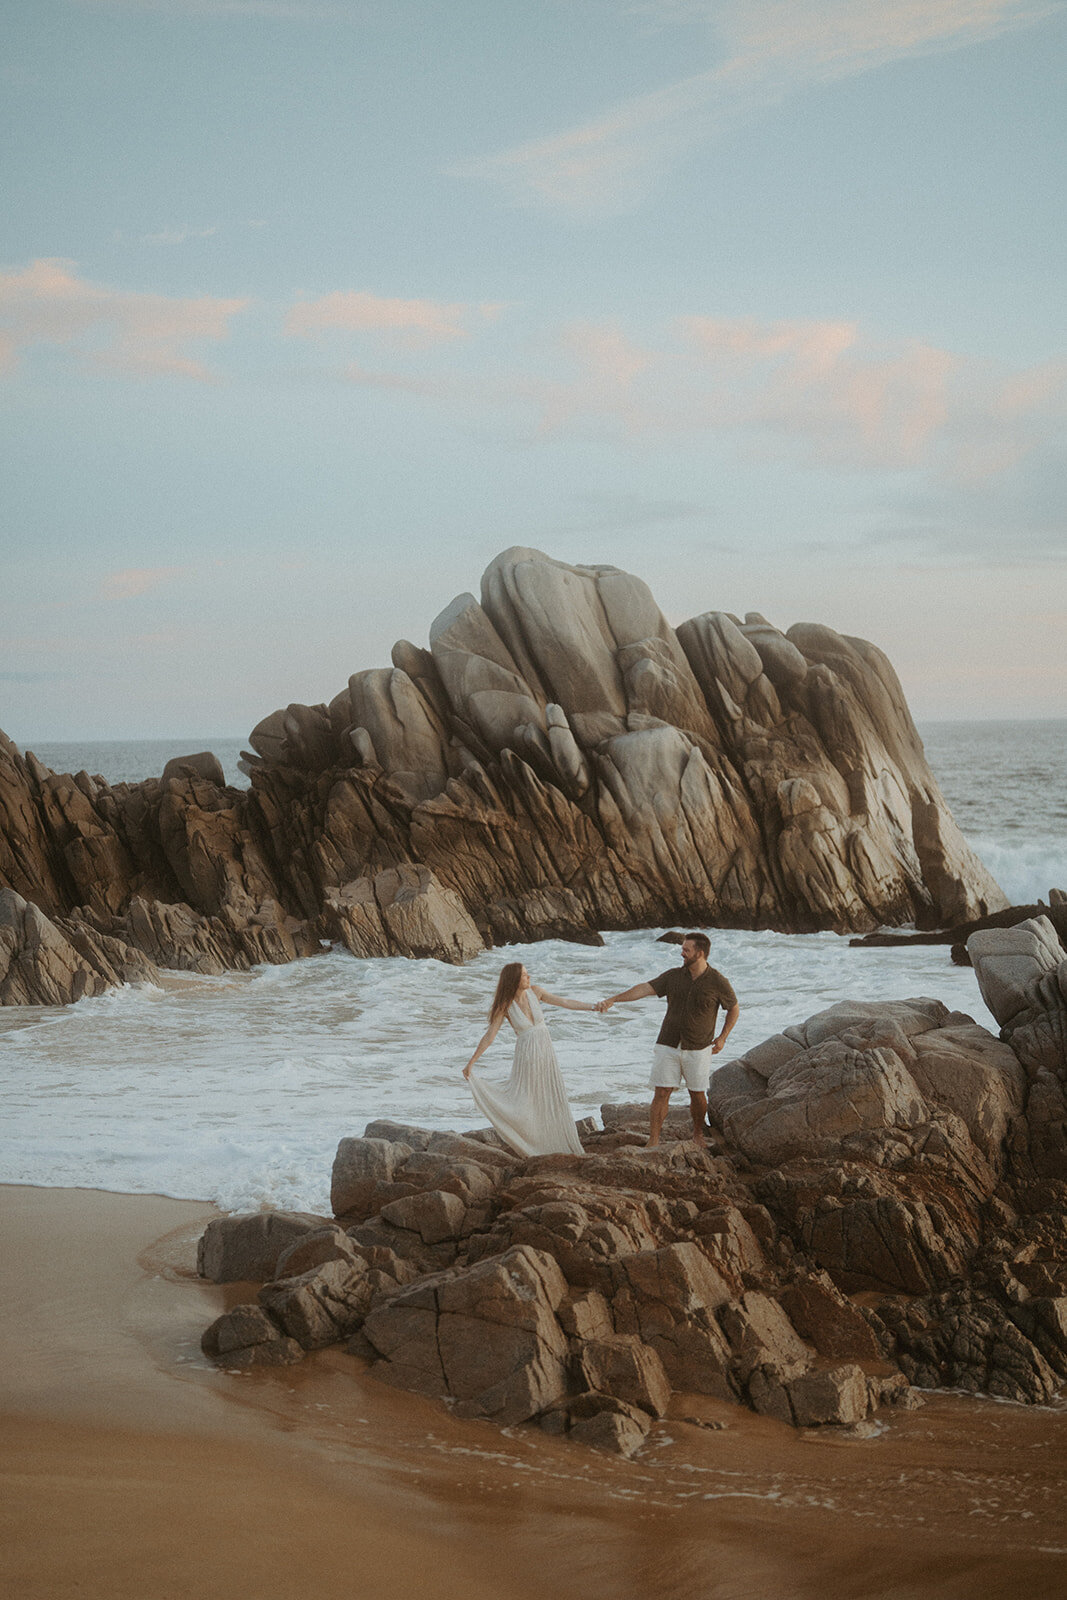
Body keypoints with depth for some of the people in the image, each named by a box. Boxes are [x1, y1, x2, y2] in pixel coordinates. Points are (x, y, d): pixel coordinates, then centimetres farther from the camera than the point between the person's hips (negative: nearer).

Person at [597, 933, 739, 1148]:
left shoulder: (717, 982, -7)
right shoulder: (673, 976, -1)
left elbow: (734, 1009, 7)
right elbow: (645, 989, -7)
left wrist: (723, 1037, 0)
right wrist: (612, 999, -17)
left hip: (698, 1049, -1)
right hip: (668, 1047, 1)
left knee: (697, 1094, 8)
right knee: (661, 1093, -4)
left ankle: (698, 1134, 33)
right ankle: (653, 1142, -3)